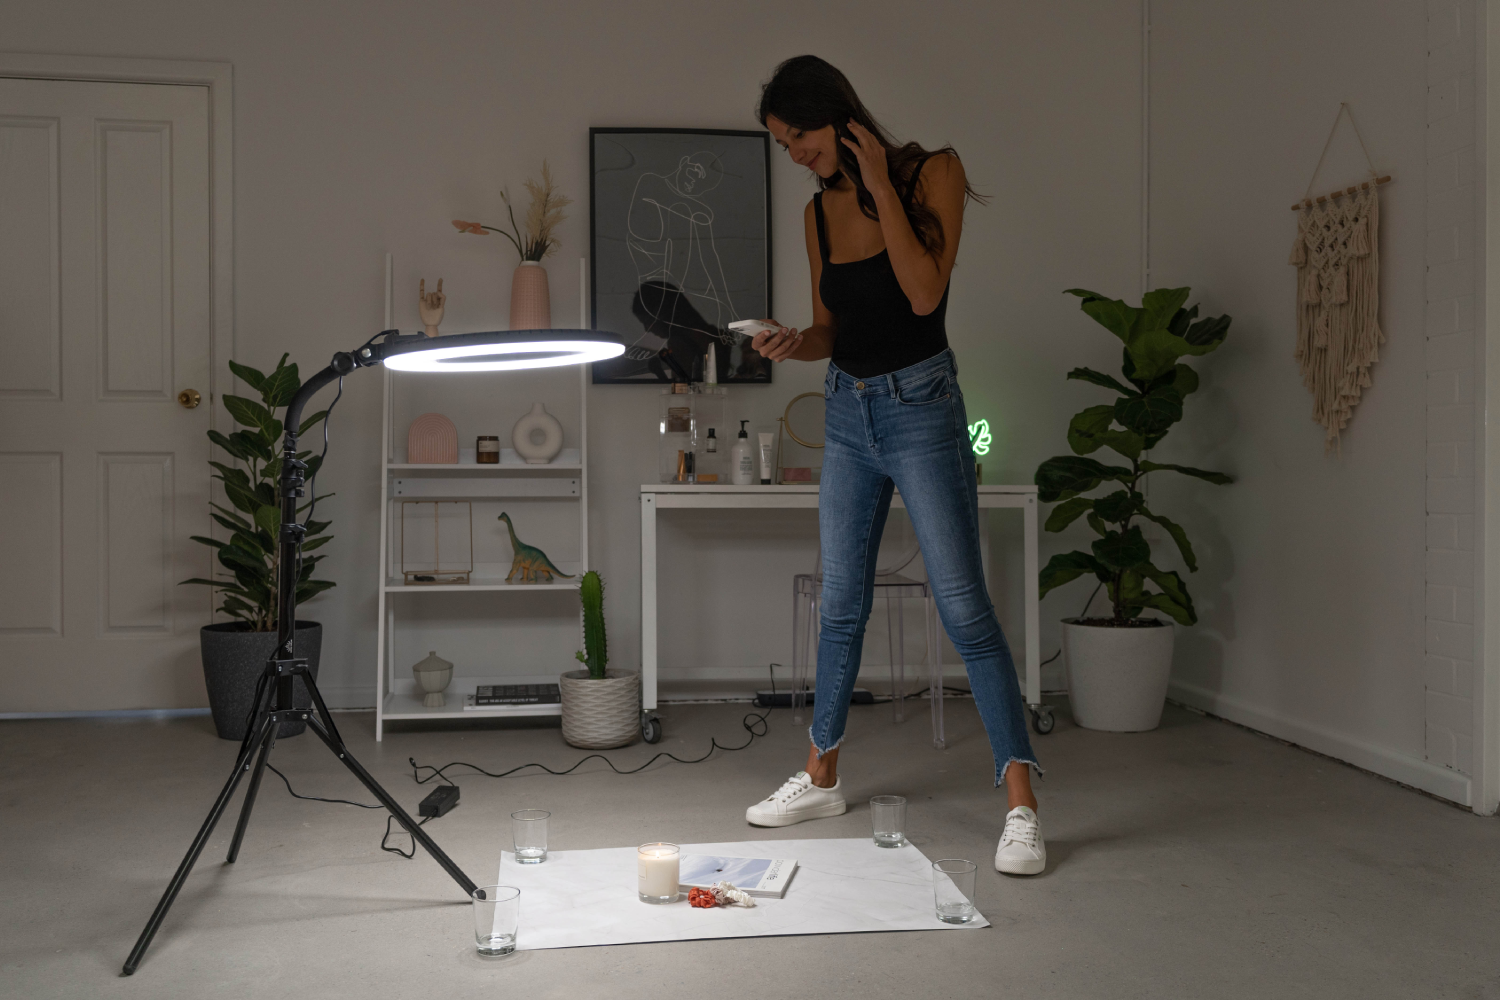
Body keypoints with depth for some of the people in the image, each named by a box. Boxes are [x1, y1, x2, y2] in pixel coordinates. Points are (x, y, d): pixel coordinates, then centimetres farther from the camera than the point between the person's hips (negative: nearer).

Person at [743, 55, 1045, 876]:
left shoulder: (929, 173, -7)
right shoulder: (819, 211, 8)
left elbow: (924, 294, -19)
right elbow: (830, 329, 13)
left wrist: (881, 188, -17)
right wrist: (793, 342, -8)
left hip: (920, 407, -6)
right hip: (847, 411, 6)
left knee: (963, 606, -10)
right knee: (841, 603, 12)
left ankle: (1020, 806, -7)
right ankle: (821, 776, 25)